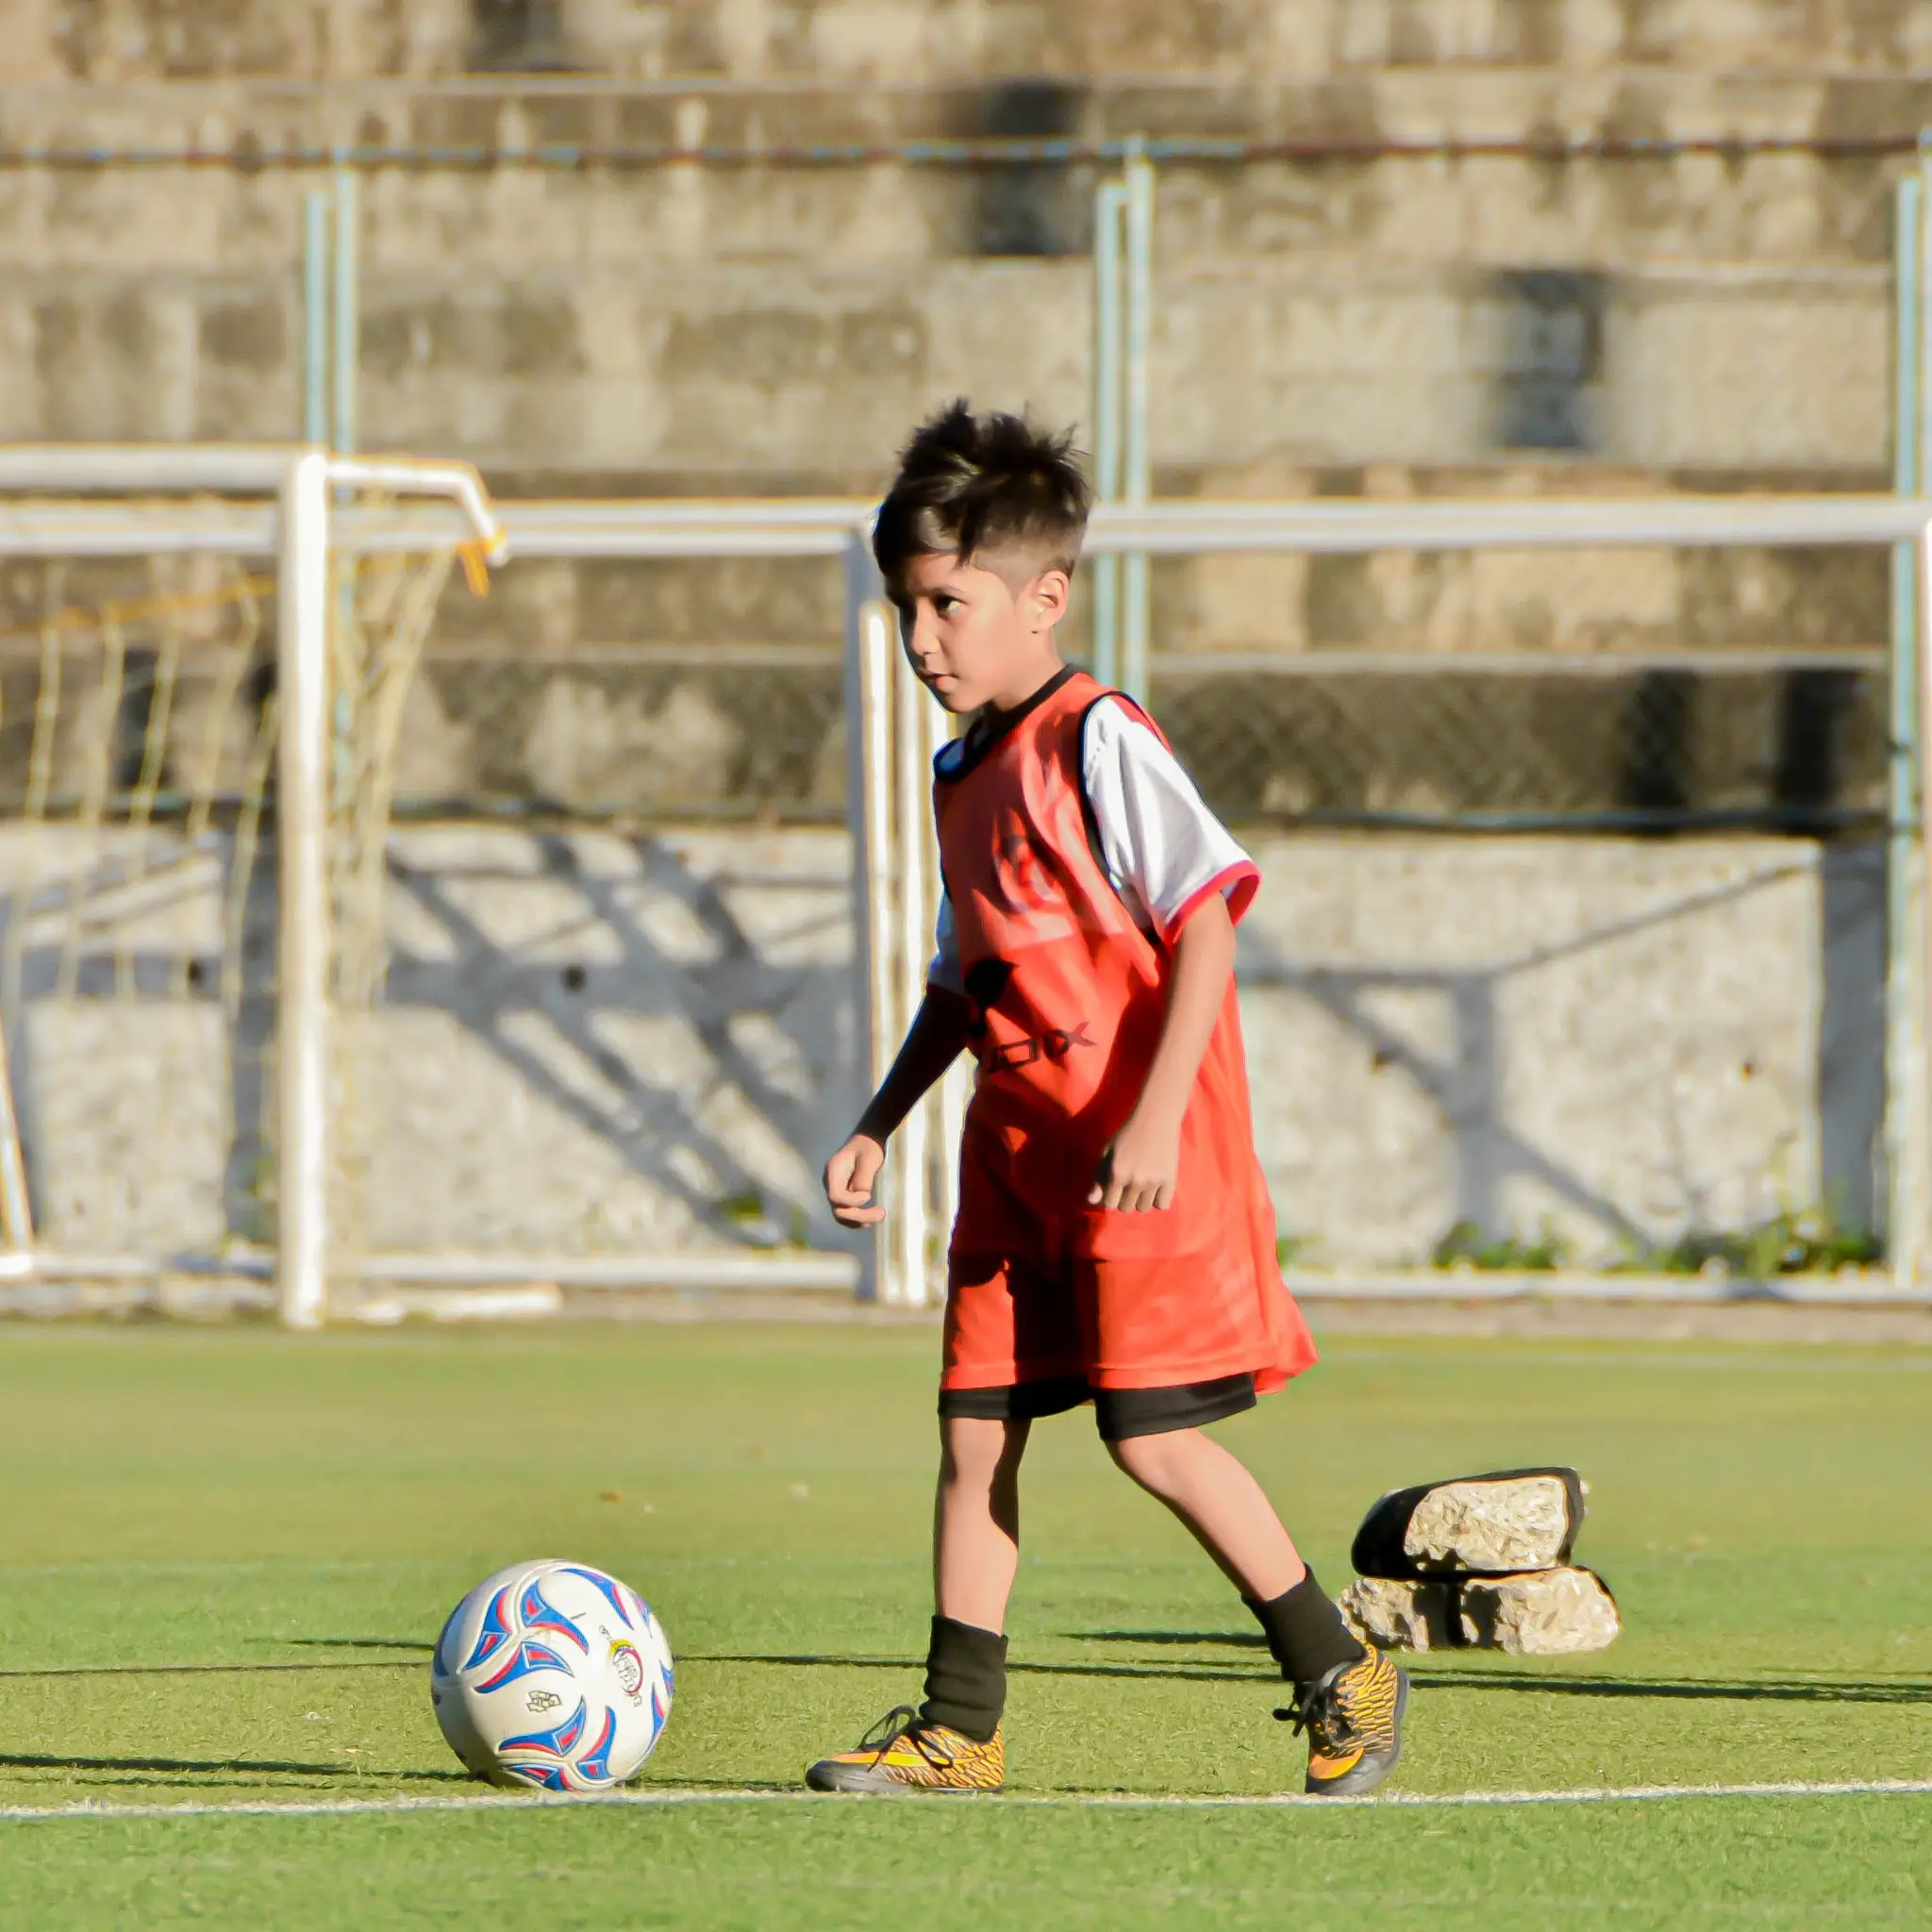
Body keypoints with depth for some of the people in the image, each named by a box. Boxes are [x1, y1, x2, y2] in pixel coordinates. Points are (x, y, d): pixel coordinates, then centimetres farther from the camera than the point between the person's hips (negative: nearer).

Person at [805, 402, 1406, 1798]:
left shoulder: (1100, 742, -12)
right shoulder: (966, 775, 15)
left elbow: (1206, 922, -18)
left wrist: (1156, 1112, -25)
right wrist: (881, 1124, 19)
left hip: (1142, 1149, -9)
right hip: (1018, 1139, 9)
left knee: (1152, 1433, -10)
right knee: (977, 1424, 4)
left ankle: (1344, 1676, 4)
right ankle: (959, 1726, 9)